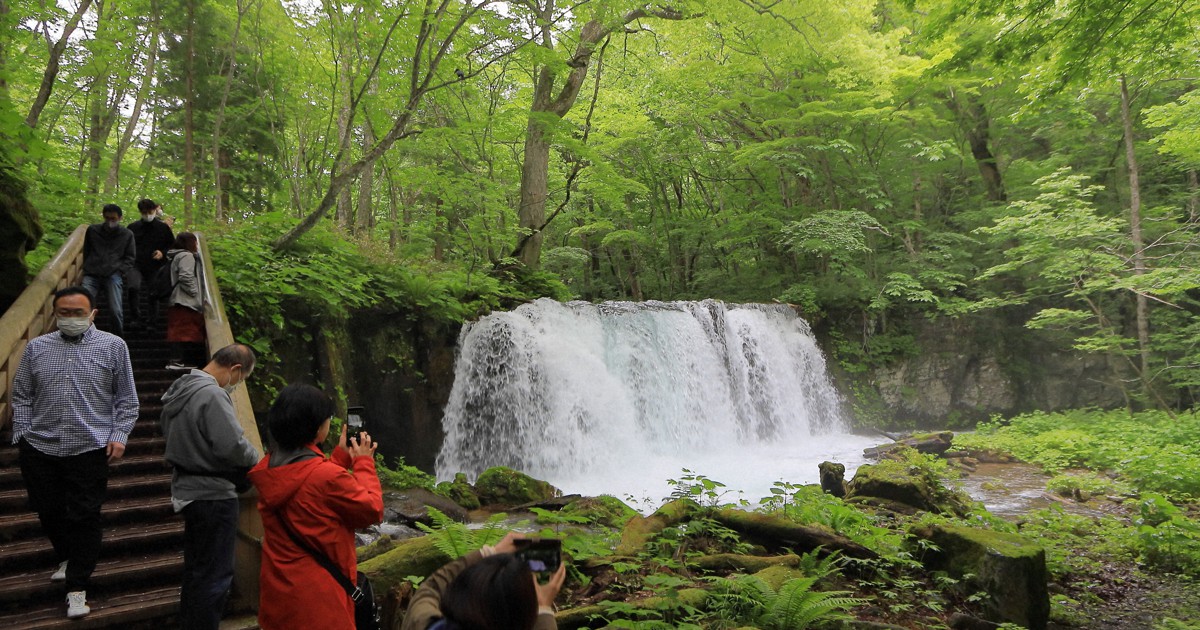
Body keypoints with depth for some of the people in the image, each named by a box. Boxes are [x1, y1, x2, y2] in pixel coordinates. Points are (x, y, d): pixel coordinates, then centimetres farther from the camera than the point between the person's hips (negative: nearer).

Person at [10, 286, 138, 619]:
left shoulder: (112, 346, 1)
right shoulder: (36, 348, 7)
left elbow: (126, 399, 2)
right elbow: (21, 396, 12)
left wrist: (119, 435, -5)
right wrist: (22, 434, 5)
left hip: (90, 450, -3)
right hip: (40, 449, 3)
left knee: (84, 518, 1)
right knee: (48, 511, 15)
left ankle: (77, 588, 12)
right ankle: (66, 558, 42)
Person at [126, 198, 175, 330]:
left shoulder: (163, 228, 4)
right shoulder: (133, 227, 8)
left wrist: (163, 253, -5)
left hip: (156, 268, 0)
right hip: (136, 266, 0)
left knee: (154, 295, 7)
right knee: (134, 288, -24)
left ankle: (152, 323, 22)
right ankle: (135, 319, -14)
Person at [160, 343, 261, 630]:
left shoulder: (181, 388, 7)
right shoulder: (212, 394, -23)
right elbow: (233, 445, -26)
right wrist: (256, 461, -7)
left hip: (188, 488, 10)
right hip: (213, 494, -10)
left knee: (196, 569, 22)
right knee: (215, 575, 0)